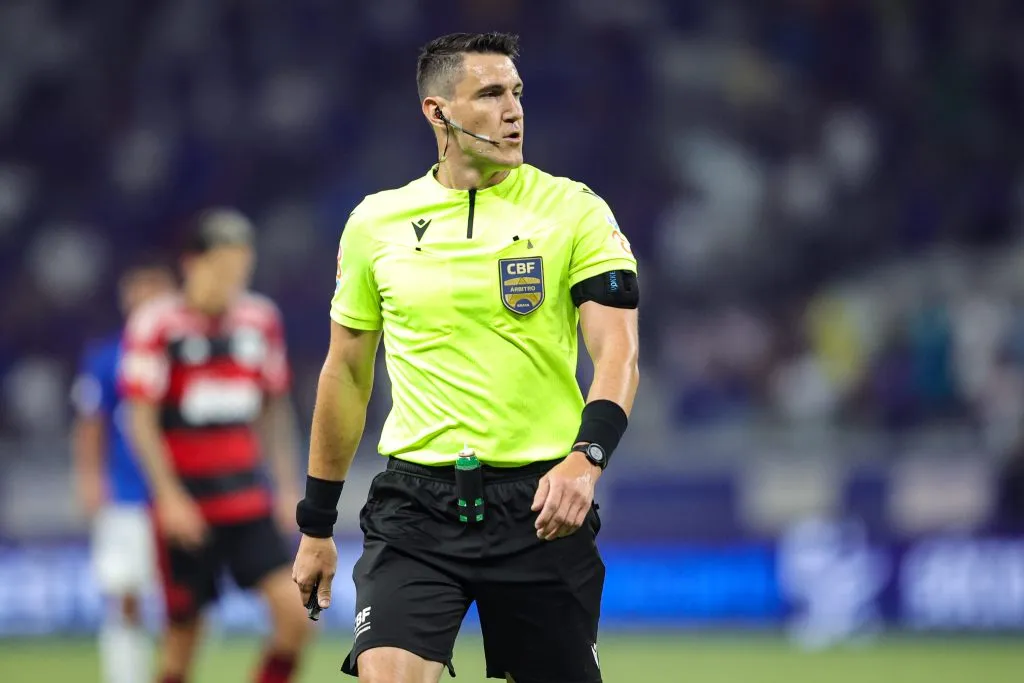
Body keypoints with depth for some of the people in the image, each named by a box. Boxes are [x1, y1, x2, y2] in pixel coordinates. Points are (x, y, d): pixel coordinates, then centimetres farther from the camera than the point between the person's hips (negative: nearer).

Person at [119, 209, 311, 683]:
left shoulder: (261, 320, 7)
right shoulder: (156, 324, -8)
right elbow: (141, 418, -9)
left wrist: (288, 488, 12)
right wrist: (169, 496, -16)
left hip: (250, 499, 4)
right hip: (184, 507, -4)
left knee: (296, 612, -12)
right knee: (183, 632, 1)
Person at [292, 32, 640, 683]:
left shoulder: (574, 210, -1)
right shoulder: (374, 223, 6)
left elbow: (618, 353, -9)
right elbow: (346, 374, 15)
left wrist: (586, 458, -28)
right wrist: (316, 525, 15)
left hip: (540, 505, -1)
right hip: (416, 501, 1)